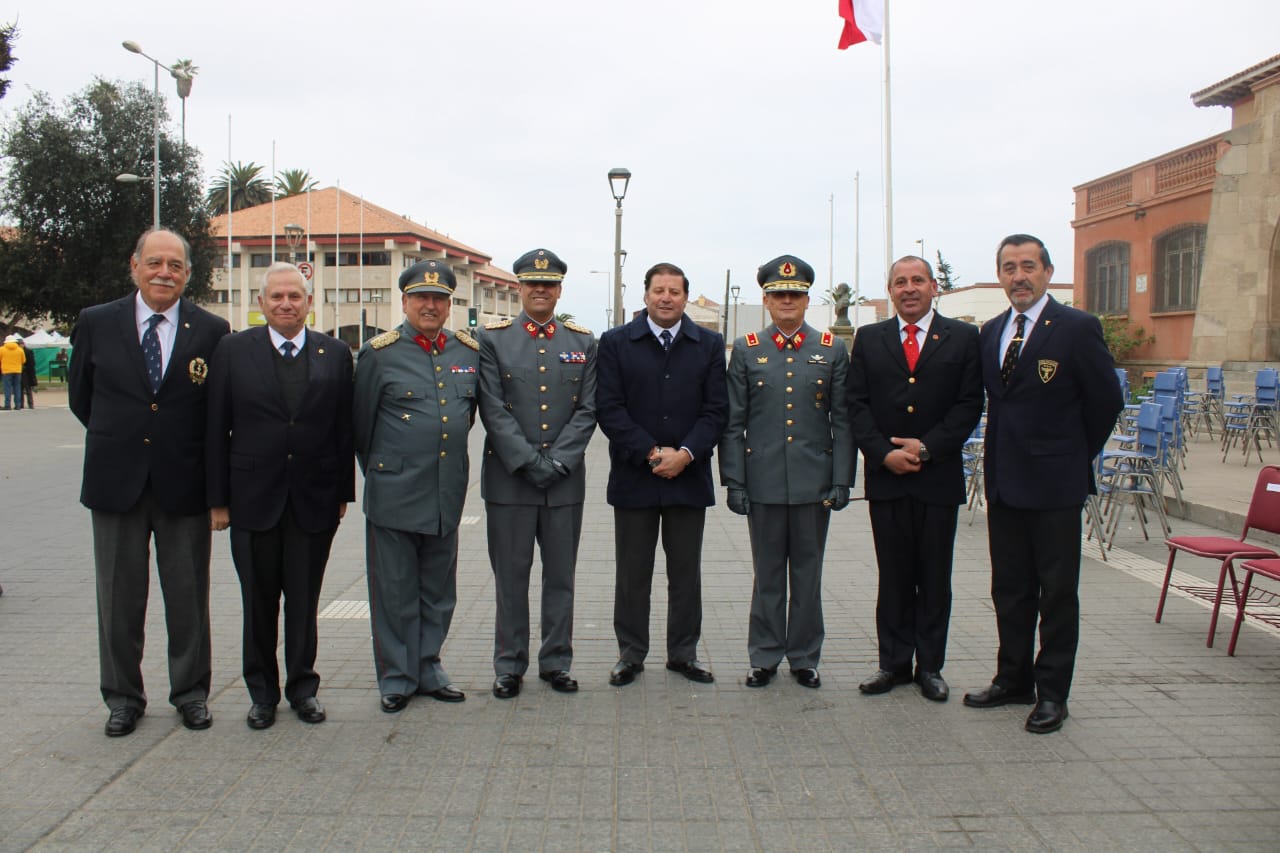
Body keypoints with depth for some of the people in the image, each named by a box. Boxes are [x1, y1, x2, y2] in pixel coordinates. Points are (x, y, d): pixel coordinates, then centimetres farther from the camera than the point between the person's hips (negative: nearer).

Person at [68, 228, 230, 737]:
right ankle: (123, 696, 25)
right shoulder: (96, 323, 2)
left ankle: (190, 691, 24)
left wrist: (182, 447, 4)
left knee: (188, 595, 9)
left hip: (184, 484, -1)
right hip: (117, 483, 1)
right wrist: (116, 442, 12)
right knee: (119, 595, 10)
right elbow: (81, 398, 12)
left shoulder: (212, 331, -2)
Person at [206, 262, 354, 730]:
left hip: (314, 499, 1)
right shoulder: (233, 350, 0)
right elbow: (216, 429, 0)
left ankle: (302, 686, 25)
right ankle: (262, 691, 26)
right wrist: (217, 498, -2)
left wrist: (343, 493, 3)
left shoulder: (335, 354, 3)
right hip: (253, 498, 0)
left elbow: (344, 429, 4)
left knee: (305, 601, 9)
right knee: (259, 602, 10)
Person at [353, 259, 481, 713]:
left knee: (438, 590, 13)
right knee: (395, 591, 6)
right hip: (394, 496, -4)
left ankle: (428, 668, 28)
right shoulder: (379, 353, -4)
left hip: (448, 494, 4)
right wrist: (381, 474, 9)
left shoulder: (470, 351, 7)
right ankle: (397, 677, 19)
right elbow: (361, 426, 3)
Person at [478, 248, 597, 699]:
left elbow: (587, 410, 2)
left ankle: (556, 662, 21)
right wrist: (529, 463, -14)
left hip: (566, 480, 2)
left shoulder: (583, 341, 8)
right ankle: (509, 666, 18)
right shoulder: (493, 338, 2)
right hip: (509, 478, -2)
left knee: (561, 576, 9)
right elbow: (493, 410, -6)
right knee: (511, 576, 6)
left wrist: (557, 462, -10)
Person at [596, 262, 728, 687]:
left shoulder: (709, 345, 6)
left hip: (689, 476, 2)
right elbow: (609, 408, -5)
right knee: (632, 573, 7)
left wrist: (685, 453, -13)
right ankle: (630, 654, 20)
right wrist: (651, 453, -13)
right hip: (634, 477, -1)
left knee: (686, 572, 10)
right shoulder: (615, 343, 2)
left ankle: (683, 653, 23)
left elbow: (716, 409, 1)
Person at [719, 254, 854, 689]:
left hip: (814, 483, 0)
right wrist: (733, 481, -2)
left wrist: (841, 481, -3)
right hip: (764, 483, 0)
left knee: (808, 574, 9)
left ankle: (804, 657, 22)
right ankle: (765, 657, 20)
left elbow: (843, 421, 4)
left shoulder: (832, 350, 5)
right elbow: (733, 423, 3)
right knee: (768, 574, 8)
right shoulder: (746, 350, 4)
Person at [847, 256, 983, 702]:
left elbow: (969, 404, -3)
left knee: (935, 577, 7)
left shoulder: (962, 337, 4)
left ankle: (930, 666, 18)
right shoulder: (868, 339, 9)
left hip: (938, 476, -1)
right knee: (893, 577, 8)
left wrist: (927, 448, -13)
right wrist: (883, 453, -10)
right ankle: (894, 662, 18)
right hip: (886, 477, 1)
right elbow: (857, 404, 3)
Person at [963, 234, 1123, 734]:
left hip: (1055, 484, -6)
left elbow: (1106, 400, -5)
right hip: (1004, 481, 6)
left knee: (1057, 592, 5)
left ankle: (1052, 692, 15)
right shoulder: (991, 331, 10)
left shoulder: (1077, 328, -9)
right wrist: (1001, 456, 11)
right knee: (1009, 589, 15)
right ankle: (1014, 680, 28)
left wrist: (1077, 455, 2)